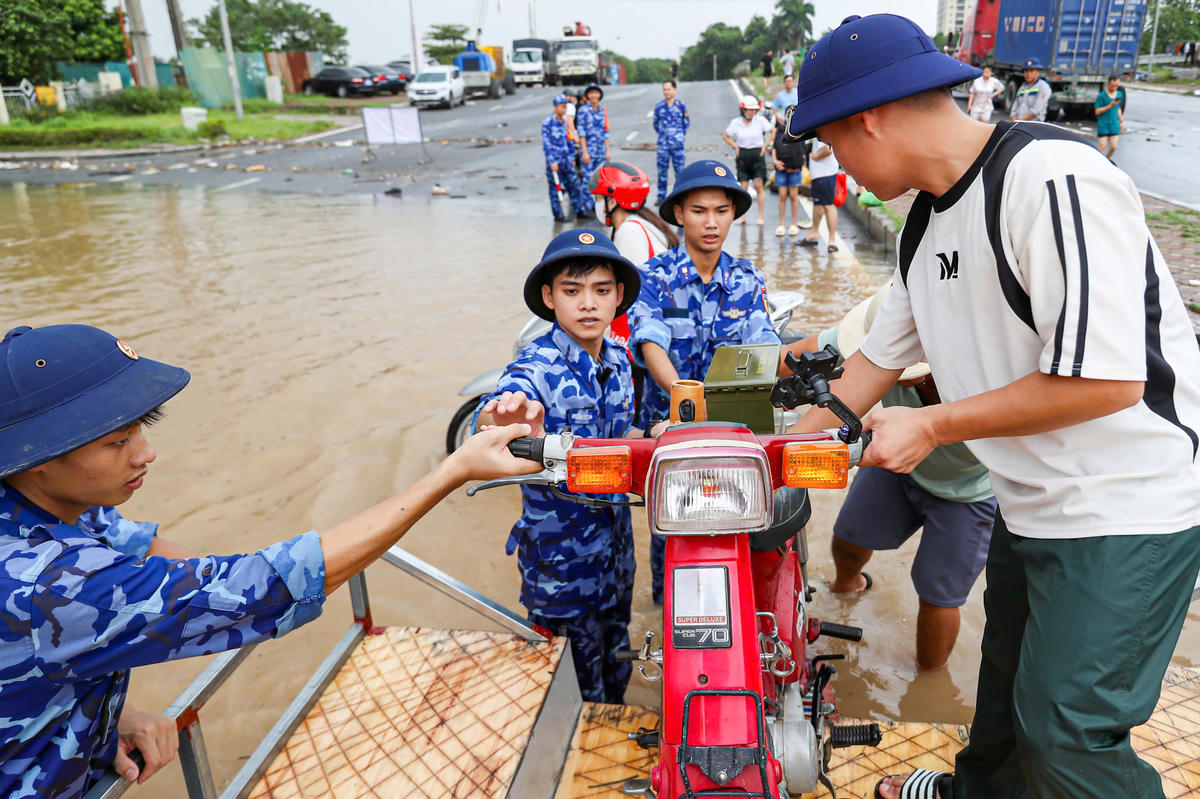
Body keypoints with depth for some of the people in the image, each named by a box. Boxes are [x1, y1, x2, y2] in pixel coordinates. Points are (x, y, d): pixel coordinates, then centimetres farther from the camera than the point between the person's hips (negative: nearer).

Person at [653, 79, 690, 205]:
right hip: (663, 144, 1)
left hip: (678, 144, -1)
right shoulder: (659, 106, 2)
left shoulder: (681, 105, -1)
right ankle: (661, 196, 11)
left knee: (679, 170, 1)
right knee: (662, 170, 2)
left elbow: (687, 122, 12)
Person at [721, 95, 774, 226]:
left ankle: (760, 217, -1)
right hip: (743, 156, 2)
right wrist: (735, 146, 2)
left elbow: (774, 131, 5)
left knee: (758, 186, -6)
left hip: (757, 154, -1)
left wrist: (765, 145, -2)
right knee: (743, 187, 1)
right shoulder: (735, 122, 0)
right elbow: (726, 136, 14)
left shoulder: (760, 120, -4)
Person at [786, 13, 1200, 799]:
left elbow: (1106, 379, -27)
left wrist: (932, 426, -18)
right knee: (1009, 666, 26)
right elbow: (879, 357, 13)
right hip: (1032, 499, 9)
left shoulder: (1053, 178, -24)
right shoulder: (928, 219, 5)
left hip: (1128, 504, -8)